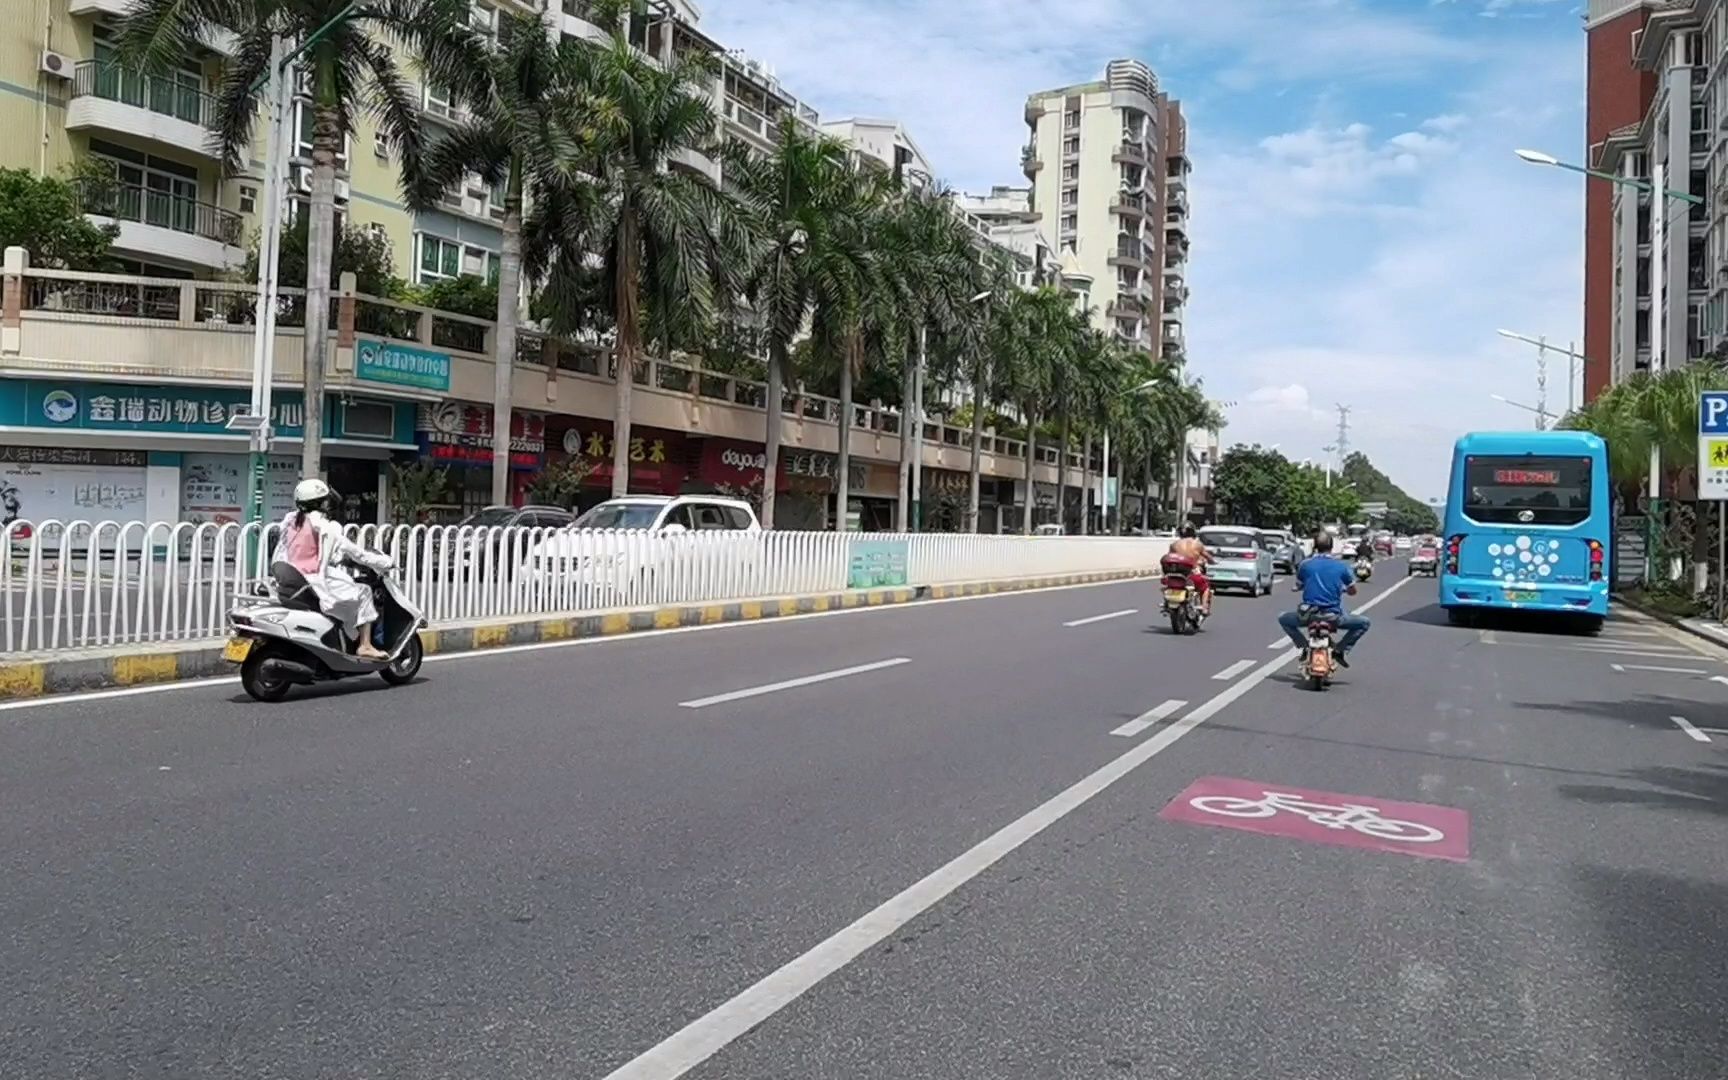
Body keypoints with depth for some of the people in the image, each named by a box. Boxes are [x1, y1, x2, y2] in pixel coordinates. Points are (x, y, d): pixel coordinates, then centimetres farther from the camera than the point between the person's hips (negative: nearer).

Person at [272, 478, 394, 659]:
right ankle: (365, 646, -2)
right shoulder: (324, 527, -12)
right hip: (317, 582, -8)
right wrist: (384, 562, 0)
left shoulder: (290, 522, 11)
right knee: (363, 593, 4)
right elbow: (353, 551, -9)